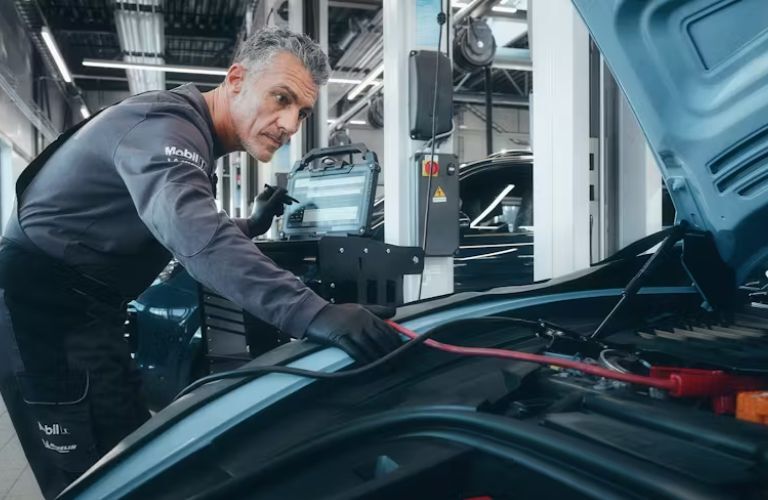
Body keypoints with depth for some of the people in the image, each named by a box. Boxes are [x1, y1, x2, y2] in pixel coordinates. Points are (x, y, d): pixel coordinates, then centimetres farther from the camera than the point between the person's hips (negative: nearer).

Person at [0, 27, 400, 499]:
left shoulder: (192, 135, 12)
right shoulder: (164, 124, -21)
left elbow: (183, 231, 26)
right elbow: (193, 231, -42)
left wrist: (255, 223, 11)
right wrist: (310, 312, -53)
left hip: (86, 312, 10)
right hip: (44, 308, -10)